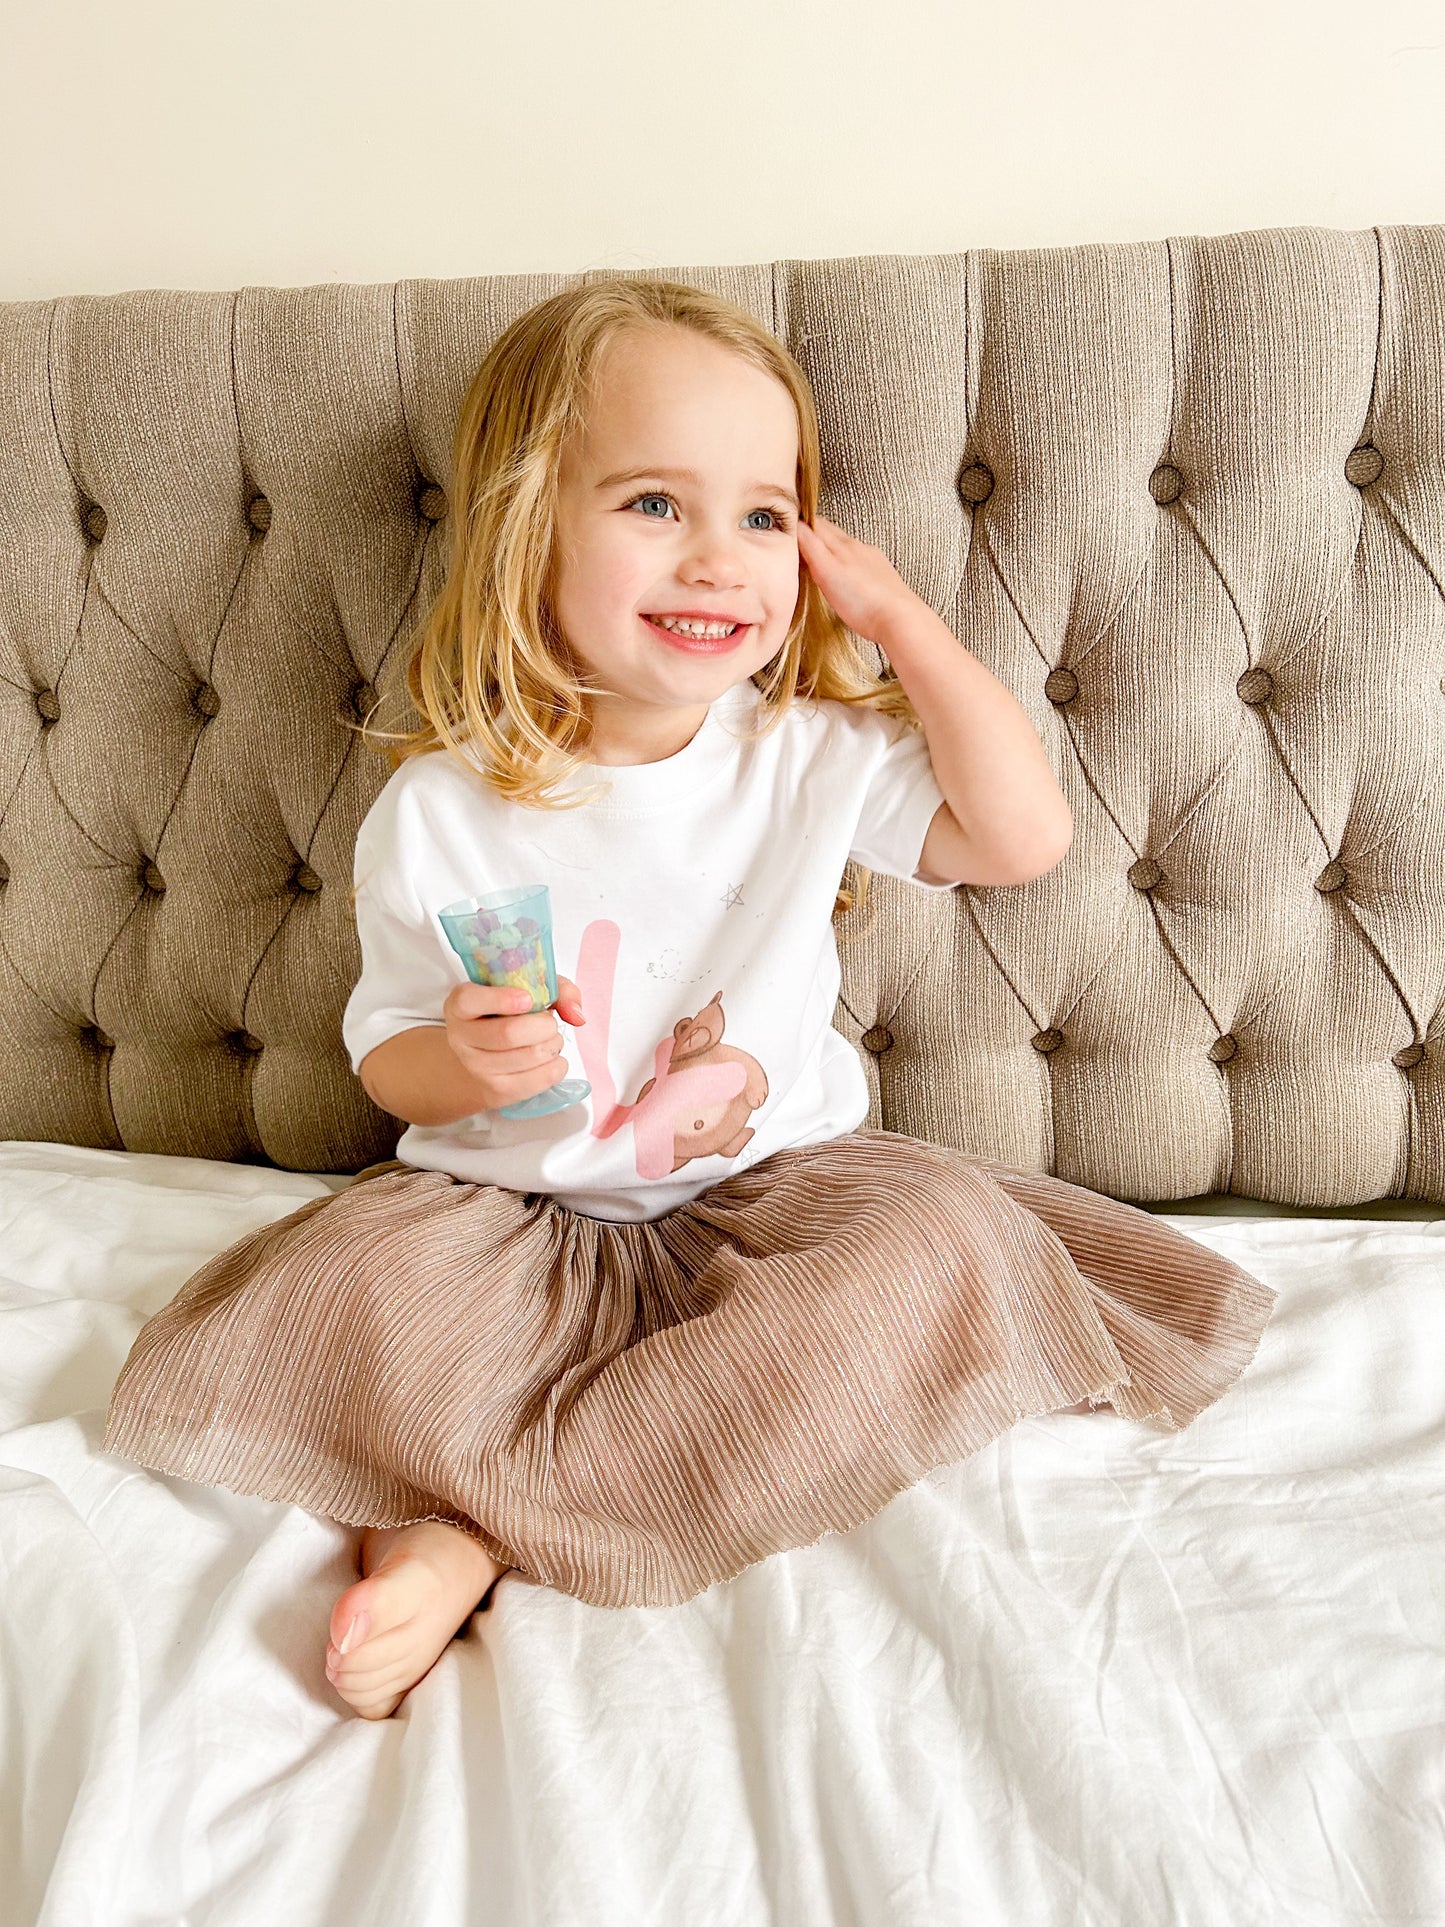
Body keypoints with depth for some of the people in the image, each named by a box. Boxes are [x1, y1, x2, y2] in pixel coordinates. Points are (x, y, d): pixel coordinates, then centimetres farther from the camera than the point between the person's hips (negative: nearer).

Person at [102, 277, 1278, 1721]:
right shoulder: (440, 812, -8)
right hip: (509, 1210, -2)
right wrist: (464, 1064, -24)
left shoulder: (816, 757, -4)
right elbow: (387, 1057, 1)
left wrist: (898, 614, -11)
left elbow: (1025, 833, -9)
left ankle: (477, 1529, -24)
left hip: (772, 1183, 3)